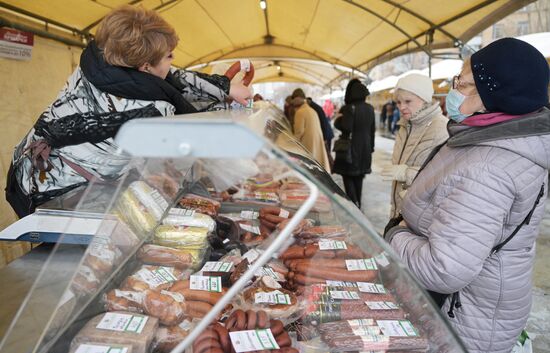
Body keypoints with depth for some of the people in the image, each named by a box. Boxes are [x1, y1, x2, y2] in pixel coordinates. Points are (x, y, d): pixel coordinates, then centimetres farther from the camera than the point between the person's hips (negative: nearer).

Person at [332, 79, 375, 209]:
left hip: (350, 148, -6)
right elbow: (372, 130, 13)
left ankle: (354, 204, -9)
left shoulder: (348, 108, -15)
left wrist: (338, 119, -6)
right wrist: (371, 147, 21)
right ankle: (358, 204, 22)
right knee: (359, 177, 15)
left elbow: (346, 127, -25)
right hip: (365, 148, 6)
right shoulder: (370, 108, 7)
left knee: (348, 176, 4)